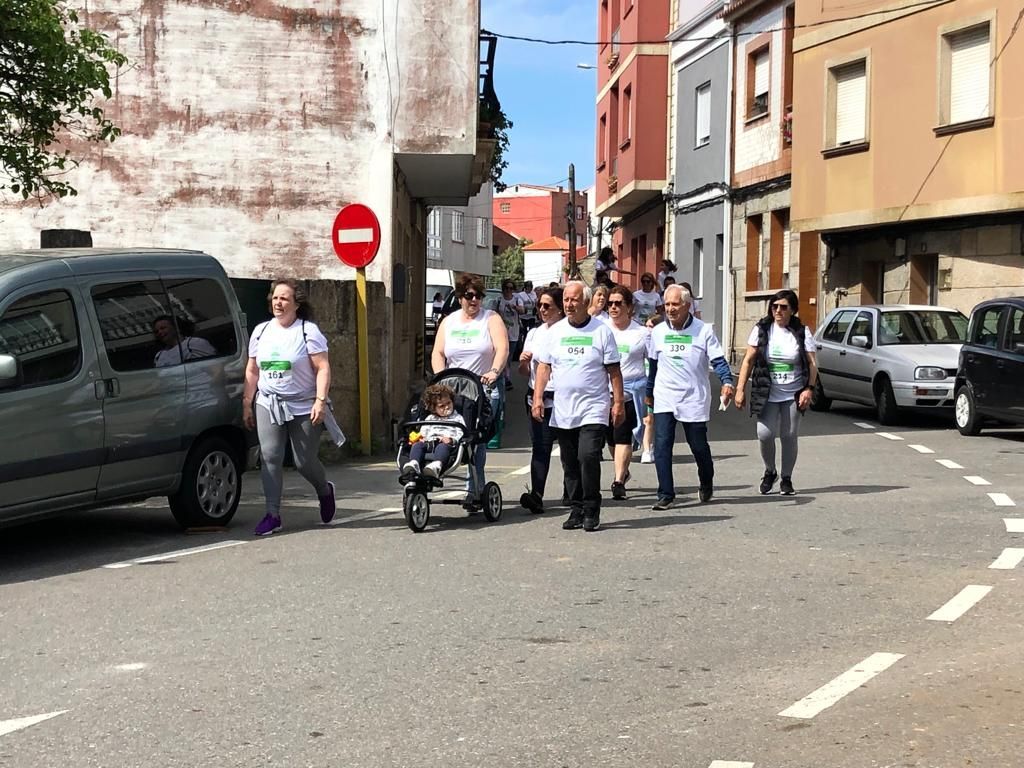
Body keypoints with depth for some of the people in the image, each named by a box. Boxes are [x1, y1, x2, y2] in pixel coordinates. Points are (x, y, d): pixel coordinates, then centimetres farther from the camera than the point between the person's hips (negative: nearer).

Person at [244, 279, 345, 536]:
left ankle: (325, 491, 33)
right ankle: (273, 515, -5)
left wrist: (320, 401, -20)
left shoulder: (308, 331, -5)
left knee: (305, 462, 0)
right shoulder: (261, 331, 10)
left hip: (304, 407, -4)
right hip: (268, 405, 4)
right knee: (270, 457, -9)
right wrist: (247, 402, 10)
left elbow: (323, 368, -10)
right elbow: (252, 371, 15)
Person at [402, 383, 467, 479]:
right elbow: (423, 432, 26)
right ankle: (414, 463, -55)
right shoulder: (429, 419, 31)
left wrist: (451, 440, -15)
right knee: (417, 445, -27)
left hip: (445, 443, -4)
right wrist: (420, 438, 0)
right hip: (429, 443, 4)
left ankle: (436, 465, -71)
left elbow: (461, 434, 6)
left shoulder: (457, 418, 19)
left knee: (443, 446, -40)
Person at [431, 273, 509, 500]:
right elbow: (438, 353, 11)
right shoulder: (448, 322, 15)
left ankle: (473, 488, -12)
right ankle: (478, 487, 3)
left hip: (486, 388, -3)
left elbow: (502, 349, -10)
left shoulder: (491, 319, 3)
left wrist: (494, 372, -27)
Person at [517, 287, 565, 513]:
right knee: (540, 447, -4)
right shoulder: (534, 334, 16)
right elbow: (525, 373, 21)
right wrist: (523, 362, 1)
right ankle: (536, 494, -10)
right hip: (537, 398, 4)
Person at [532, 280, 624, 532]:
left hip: (593, 410, -4)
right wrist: (537, 397, 0)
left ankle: (591, 512, -5)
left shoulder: (601, 331, 0)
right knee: (570, 464, 7)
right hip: (562, 411, 4)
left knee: (588, 457, -16)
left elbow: (614, 371, 0)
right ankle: (576, 510, 17)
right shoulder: (555, 331, 10)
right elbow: (544, 367, 11)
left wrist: (618, 402, -5)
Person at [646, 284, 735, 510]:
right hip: (664, 398, 2)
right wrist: (649, 392, 20)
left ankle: (707, 485, 34)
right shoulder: (658, 332, 6)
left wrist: (727, 382, -22)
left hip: (694, 399, -2)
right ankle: (665, 495, -5)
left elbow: (718, 360, -5)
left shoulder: (704, 330, -3)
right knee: (662, 446, -10)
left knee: (699, 447, 7)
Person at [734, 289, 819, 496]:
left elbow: (812, 363, -1)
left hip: (794, 395, 0)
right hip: (767, 395, 0)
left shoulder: (802, 332, -1)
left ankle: (786, 479, 21)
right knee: (765, 434, -12)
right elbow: (748, 361, 0)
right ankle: (769, 472, 14)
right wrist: (740, 389, -6)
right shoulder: (762, 329, -1)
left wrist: (809, 389, -14)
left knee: (789, 437, 4)